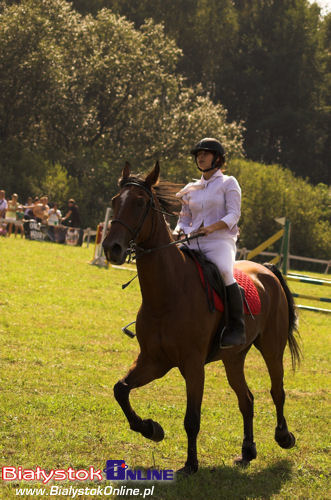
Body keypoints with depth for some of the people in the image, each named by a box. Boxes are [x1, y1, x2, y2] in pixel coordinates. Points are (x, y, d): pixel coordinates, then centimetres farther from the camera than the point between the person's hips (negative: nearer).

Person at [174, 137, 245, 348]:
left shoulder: (229, 183, 7)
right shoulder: (191, 189, 22)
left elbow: (233, 214, -5)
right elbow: (185, 218, 22)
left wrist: (213, 227, -23)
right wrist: (179, 231, -2)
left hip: (220, 241, -5)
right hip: (193, 243, 5)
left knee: (225, 273, -35)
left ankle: (237, 328, -28)